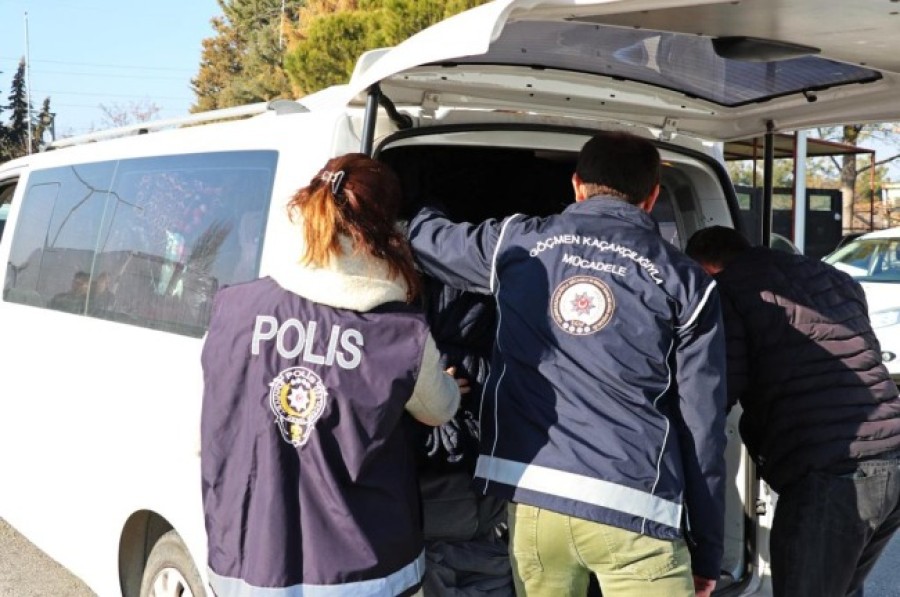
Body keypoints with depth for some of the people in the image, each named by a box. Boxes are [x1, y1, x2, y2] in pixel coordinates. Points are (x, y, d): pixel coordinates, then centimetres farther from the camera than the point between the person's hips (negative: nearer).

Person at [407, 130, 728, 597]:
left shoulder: (517, 244, 9)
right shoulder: (684, 280, 4)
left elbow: (421, 232, 28)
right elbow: (702, 424, 3)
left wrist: (422, 208, 53)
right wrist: (707, 549, 10)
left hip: (530, 493, 3)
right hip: (632, 508, -3)